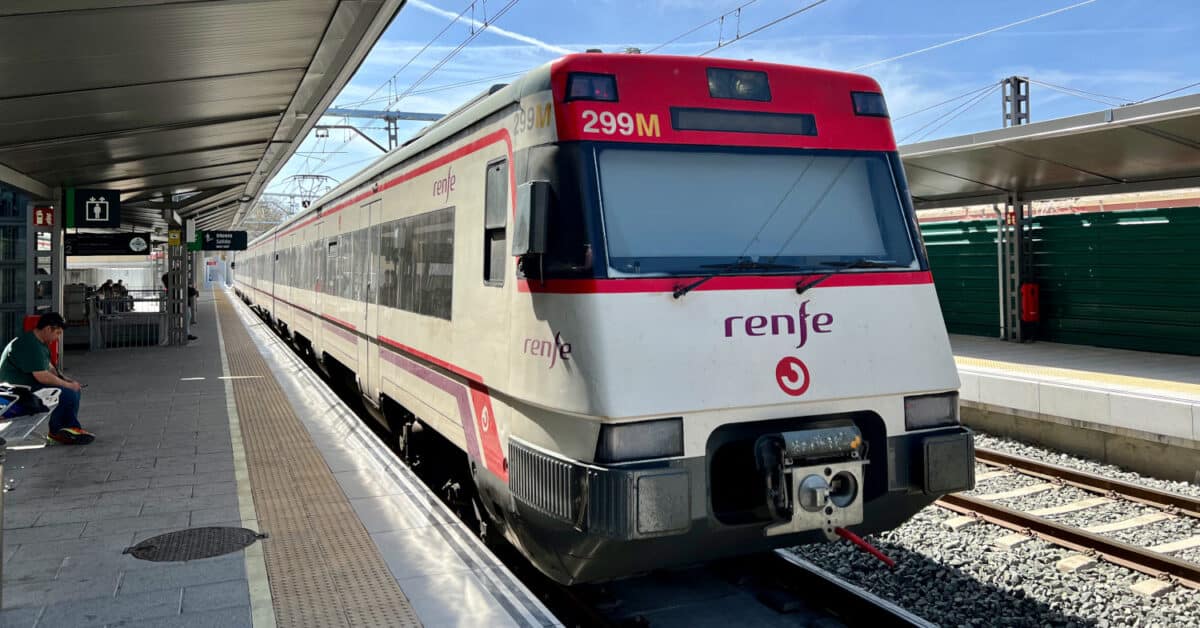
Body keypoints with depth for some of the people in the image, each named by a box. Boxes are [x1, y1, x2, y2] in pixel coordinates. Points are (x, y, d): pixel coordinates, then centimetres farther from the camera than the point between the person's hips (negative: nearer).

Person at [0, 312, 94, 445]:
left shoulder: (39, 342, 14)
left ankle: (72, 427, 4)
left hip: (30, 381, 11)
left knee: (75, 389, 6)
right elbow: (42, 376, -28)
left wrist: (65, 379, 6)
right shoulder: (31, 345, -23)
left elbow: (48, 367, 22)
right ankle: (56, 431, -3)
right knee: (67, 394, -23)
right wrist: (68, 385, -18)